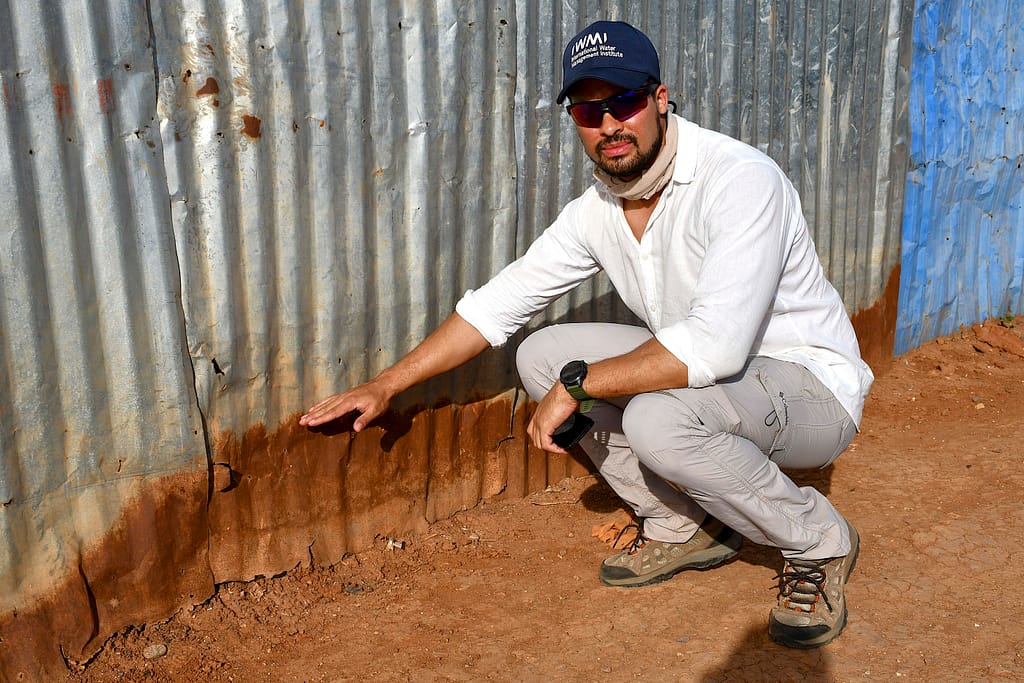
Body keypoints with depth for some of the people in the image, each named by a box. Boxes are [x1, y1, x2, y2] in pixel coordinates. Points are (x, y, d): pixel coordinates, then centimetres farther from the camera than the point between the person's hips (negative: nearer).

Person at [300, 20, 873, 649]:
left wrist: (577, 385, -28)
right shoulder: (598, 210, -2)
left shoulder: (739, 178, -26)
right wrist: (385, 386, 2)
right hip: (707, 373, 7)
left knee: (657, 419, -36)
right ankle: (685, 529, 7)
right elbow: (500, 302, 4)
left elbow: (716, 343, -37)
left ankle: (820, 540, -6)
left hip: (813, 388, -7)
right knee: (543, 355, -2)